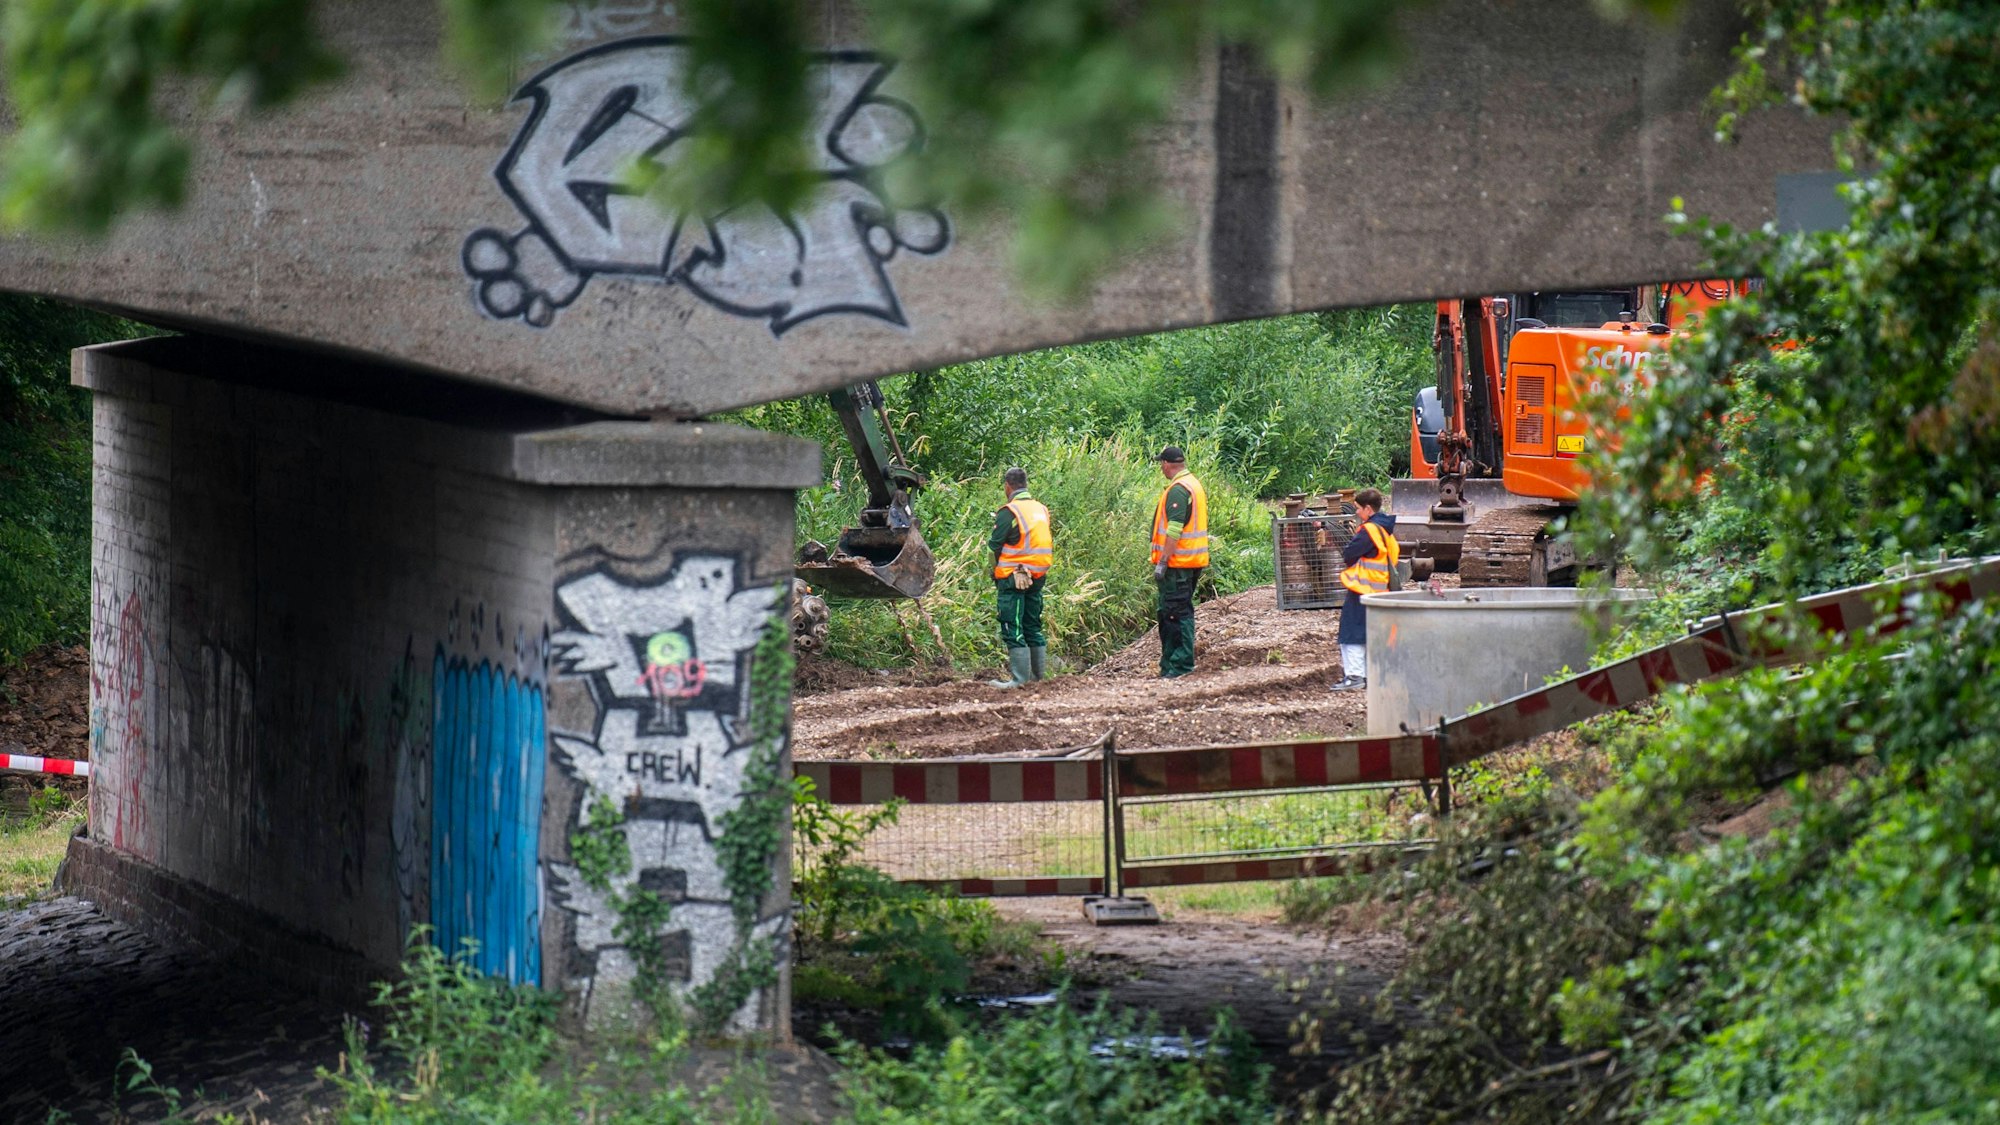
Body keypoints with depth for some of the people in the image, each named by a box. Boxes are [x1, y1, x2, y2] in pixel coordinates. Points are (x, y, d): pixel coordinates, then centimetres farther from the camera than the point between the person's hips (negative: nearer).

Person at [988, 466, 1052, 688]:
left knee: (1012, 629, -5)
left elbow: (995, 545, -11)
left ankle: (1019, 677, -9)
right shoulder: (1041, 510, 9)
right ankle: (1038, 673, 18)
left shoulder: (1009, 512, -13)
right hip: (1038, 576, 7)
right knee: (1033, 627, 16)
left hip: (1013, 578, -7)